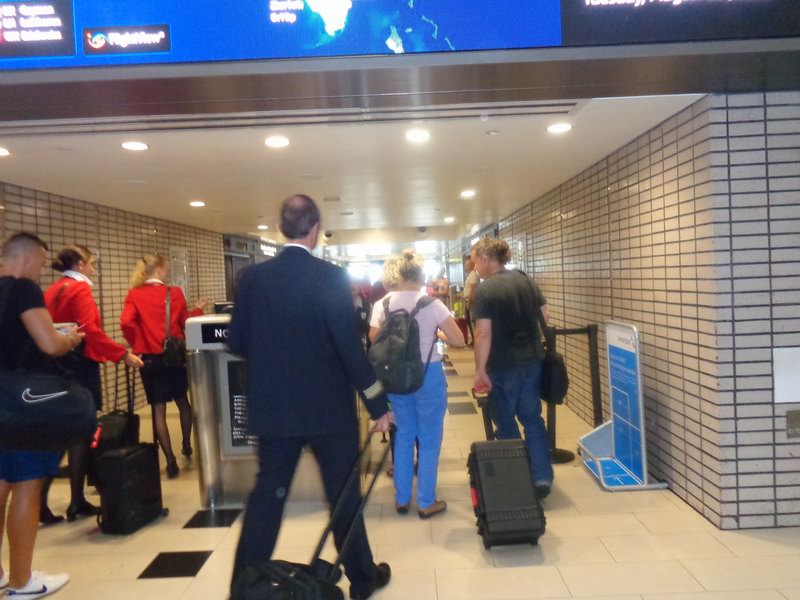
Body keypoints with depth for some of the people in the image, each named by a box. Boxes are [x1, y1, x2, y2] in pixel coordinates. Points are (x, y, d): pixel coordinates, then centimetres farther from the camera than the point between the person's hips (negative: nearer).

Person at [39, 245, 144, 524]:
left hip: (56, 366, 8)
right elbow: (91, 331, -21)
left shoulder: (51, 291, 14)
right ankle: (76, 503, 9)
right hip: (79, 366, -8)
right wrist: (124, 354, -20)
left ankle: (40, 503, 11)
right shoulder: (80, 289, -11)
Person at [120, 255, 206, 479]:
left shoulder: (134, 295, -1)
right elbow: (186, 323, 4)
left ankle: (170, 460, 1)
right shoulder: (174, 293, -3)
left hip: (150, 358, 0)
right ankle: (187, 446, 34)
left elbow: (126, 322, -16)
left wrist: (136, 344, -1)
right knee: (182, 401, 20)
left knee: (158, 408, 4)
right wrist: (198, 309, 21)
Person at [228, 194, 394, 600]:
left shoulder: (252, 278, -3)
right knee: (344, 494, 13)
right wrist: (378, 405, -8)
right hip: (329, 408, -3)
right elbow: (350, 347, -17)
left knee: (266, 495, 16)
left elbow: (236, 343, 3)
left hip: (273, 408, 3)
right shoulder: (331, 277, -15)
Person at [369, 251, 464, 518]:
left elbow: (374, 339, 2)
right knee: (429, 439, 9)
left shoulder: (383, 304, -4)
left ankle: (401, 499, 27)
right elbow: (458, 341, -13)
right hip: (428, 375, -4)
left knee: (404, 435, 18)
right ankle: (426, 503, 19)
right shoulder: (431, 304, -13)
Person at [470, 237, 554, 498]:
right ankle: (542, 478, 15)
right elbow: (545, 315, 9)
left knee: (506, 422, 11)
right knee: (532, 418, 15)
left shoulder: (484, 291, -14)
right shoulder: (525, 280, 4)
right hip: (532, 359, 6)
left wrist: (480, 370, -16)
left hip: (503, 365, -5)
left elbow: (483, 333, -20)